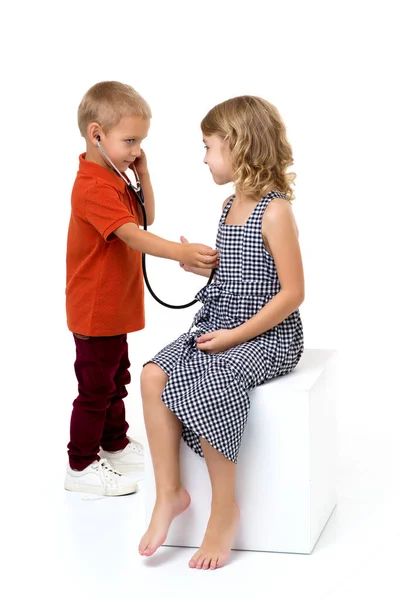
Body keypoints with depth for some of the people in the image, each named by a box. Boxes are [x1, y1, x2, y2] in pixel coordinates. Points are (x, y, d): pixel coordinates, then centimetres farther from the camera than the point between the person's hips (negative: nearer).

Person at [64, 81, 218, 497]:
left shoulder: (113, 177, 9)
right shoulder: (94, 187, -26)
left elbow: (146, 217, 13)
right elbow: (133, 236, -36)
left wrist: (143, 173, 0)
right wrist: (183, 253, -46)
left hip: (115, 306, 10)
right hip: (95, 309, -10)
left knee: (116, 379, 22)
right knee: (96, 387, 1)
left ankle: (115, 444, 38)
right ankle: (81, 466, 12)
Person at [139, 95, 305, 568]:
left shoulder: (275, 210, -13)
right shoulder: (230, 205, 13)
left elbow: (292, 291, -17)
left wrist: (236, 335, -19)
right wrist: (197, 265, 7)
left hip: (269, 336, -8)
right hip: (218, 326, 8)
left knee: (207, 384, -31)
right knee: (154, 375, -14)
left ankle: (224, 511, -14)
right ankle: (170, 493, -6)